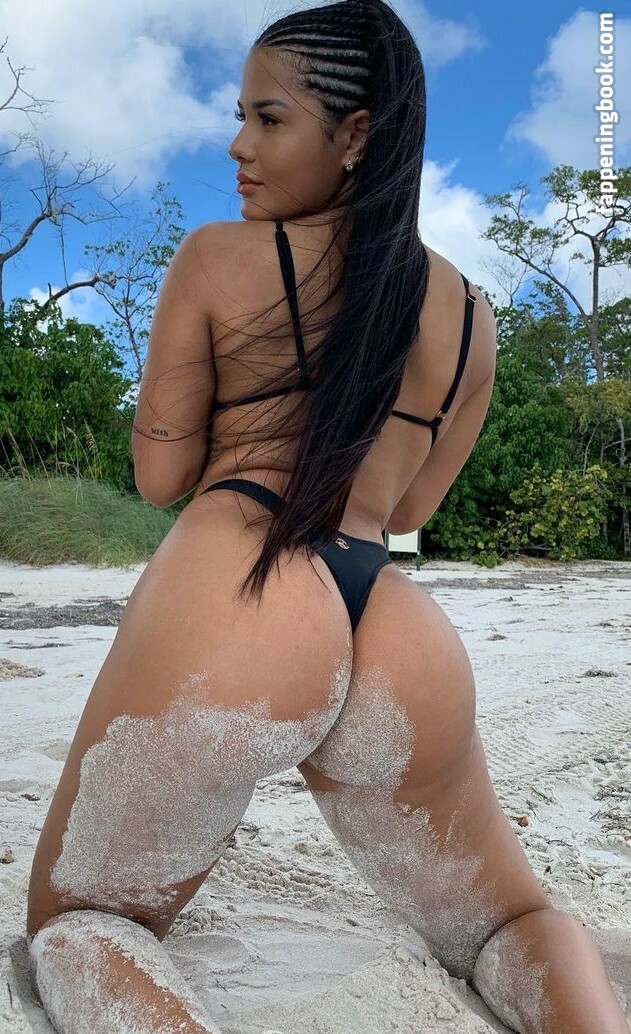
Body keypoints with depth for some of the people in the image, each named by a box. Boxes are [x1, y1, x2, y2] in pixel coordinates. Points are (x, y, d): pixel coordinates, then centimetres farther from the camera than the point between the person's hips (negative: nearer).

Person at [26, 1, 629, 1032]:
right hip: (406, 648, 5)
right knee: (510, 919, 30)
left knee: (71, 923, 21)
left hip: (229, 608, -4)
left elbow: (161, 475, 9)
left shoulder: (216, 257, 5)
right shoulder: (473, 313, 18)